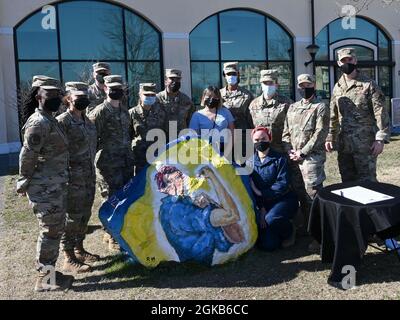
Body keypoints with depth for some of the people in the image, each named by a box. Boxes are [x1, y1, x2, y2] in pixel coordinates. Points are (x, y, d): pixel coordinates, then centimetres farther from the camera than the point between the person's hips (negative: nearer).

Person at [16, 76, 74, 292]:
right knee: (50, 231, -1)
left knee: (55, 229, 16)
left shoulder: (50, 120, 14)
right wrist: (24, 183, -8)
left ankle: (47, 270, 29)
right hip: (45, 188, -10)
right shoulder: (38, 123, -18)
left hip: (54, 186, 10)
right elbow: (27, 157, -18)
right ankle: (45, 279, 11)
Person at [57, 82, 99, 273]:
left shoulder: (86, 120, 14)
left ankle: (79, 249, 31)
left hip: (89, 175, 8)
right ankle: (69, 259, 10)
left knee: (85, 214, 16)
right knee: (73, 216, -1)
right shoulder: (62, 122, -12)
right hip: (73, 176, -8)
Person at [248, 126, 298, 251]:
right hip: (263, 204, 3)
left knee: (271, 219, -35)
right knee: (267, 245, -10)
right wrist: (261, 209, -11)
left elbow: (283, 184, -16)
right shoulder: (250, 161, 2)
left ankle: (289, 230, -2)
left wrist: (261, 192, -18)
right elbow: (252, 188, -2)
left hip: (284, 200, -3)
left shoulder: (280, 159, -7)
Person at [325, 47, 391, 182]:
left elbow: (381, 113, -9)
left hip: (365, 144, -5)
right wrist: (330, 138, 10)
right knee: (347, 182, 12)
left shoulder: (369, 85, -4)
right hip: (343, 145, 5)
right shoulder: (337, 88, 11)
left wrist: (380, 139, -17)